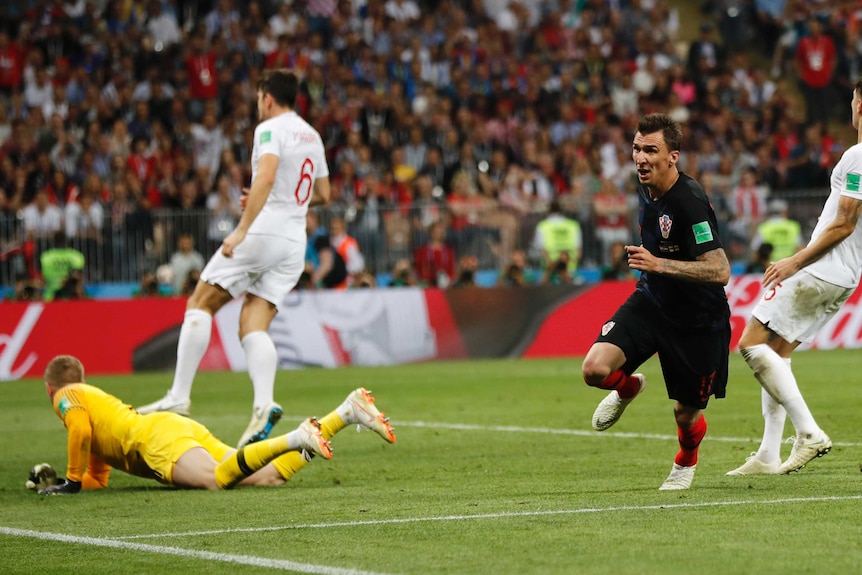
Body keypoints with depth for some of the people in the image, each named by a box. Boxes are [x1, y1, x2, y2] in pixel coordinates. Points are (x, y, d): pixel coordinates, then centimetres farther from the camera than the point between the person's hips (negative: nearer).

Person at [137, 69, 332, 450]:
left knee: (200, 303, 1)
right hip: (295, 243, 7)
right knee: (253, 326, 2)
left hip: (264, 231, -7)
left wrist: (242, 229, -27)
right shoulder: (312, 136, 19)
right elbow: (322, 194, 28)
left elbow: (266, 177, -23)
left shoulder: (270, 129, -5)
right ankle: (264, 406, -20)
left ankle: (179, 396, -7)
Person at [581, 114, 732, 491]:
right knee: (595, 369, -19)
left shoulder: (690, 203, -27)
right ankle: (627, 388, 18)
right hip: (651, 301, 5)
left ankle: (686, 460, 45)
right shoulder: (646, 187, -2)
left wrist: (659, 265, -37)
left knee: (686, 415, 8)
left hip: (698, 319, -5)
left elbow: (720, 271, -32)